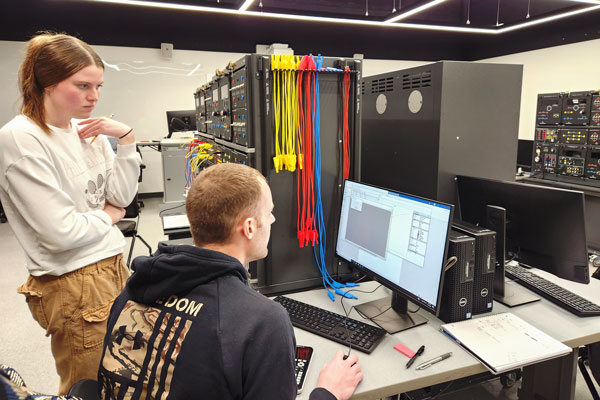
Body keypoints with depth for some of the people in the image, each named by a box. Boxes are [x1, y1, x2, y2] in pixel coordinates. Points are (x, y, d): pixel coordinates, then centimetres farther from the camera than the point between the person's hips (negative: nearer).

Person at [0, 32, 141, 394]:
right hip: (75, 286, -6)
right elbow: (61, 232, -20)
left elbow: (121, 197, 2)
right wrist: (108, 217, -4)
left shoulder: (89, 131, 5)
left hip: (114, 267, 7)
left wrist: (127, 139, -6)